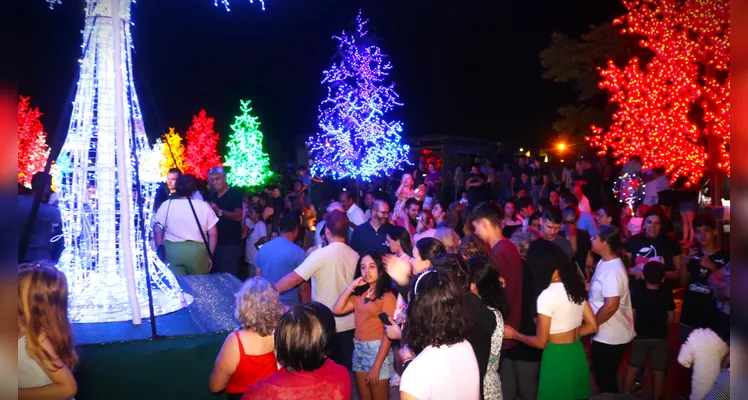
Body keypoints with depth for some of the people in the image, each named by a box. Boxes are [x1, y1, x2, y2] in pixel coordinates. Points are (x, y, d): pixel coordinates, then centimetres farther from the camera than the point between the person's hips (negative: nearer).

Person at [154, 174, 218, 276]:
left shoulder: (167, 205, 1)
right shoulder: (203, 206, -1)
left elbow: (157, 231, 2)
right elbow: (213, 234, 0)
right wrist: (210, 255, 10)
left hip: (172, 251, 1)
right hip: (197, 251, 0)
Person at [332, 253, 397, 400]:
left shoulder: (387, 295, -13)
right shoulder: (360, 294, 9)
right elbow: (337, 310, 1)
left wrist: (376, 367, -18)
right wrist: (351, 286, -2)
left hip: (377, 349, -7)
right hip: (358, 349, 7)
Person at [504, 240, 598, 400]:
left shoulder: (547, 296, -21)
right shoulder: (576, 287, -1)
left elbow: (540, 342, -14)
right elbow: (592, 326, 7)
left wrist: (514, 334, 0)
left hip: (557, 359, -7)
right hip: (577, 355, 7)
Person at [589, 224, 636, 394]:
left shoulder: (612, 271, -26)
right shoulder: (604, 263, 6)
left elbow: (610, 306, -32)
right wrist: (588, 286, 4)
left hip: (610, 337, -10)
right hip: (606, 335, 10)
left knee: (606, 382, 8)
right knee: (604, 379, 24)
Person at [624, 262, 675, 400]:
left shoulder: (636, 291, -12)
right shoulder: (667, 294, -12)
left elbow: (632, 315, -7)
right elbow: (671, 318, -3)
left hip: (640, 335, 1)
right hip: (660, 337, -1)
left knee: (633, 368, 12)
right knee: (659, 371, 9)